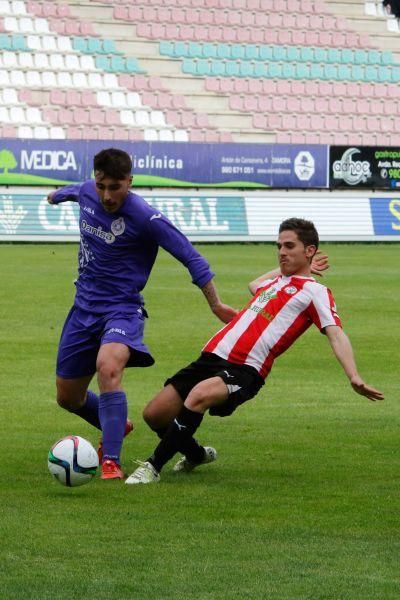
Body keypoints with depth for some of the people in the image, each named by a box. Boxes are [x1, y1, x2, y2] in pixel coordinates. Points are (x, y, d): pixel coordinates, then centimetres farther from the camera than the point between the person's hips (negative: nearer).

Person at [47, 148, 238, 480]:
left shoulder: (145, 218, -20)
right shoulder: (86, 194, -2)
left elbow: (191, 257, -14)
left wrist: (216, 305, -13)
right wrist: (56, 195, 49)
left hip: (122, 309, -6)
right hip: (84, 308, 6)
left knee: (108, 367, -36)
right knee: (68, 397, 12)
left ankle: (111, 462, -33)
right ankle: (116, 426, 44)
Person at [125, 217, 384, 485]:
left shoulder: (315, 291, 3)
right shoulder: (275, 282, 26)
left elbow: (336, 334, -11)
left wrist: (354, 377, -24)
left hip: (246, 370, -8)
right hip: (212, 357, 8)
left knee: (198, 395, -37)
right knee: (154, 414, 5)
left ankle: (153, 467, -28)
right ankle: (197, 455, 34)